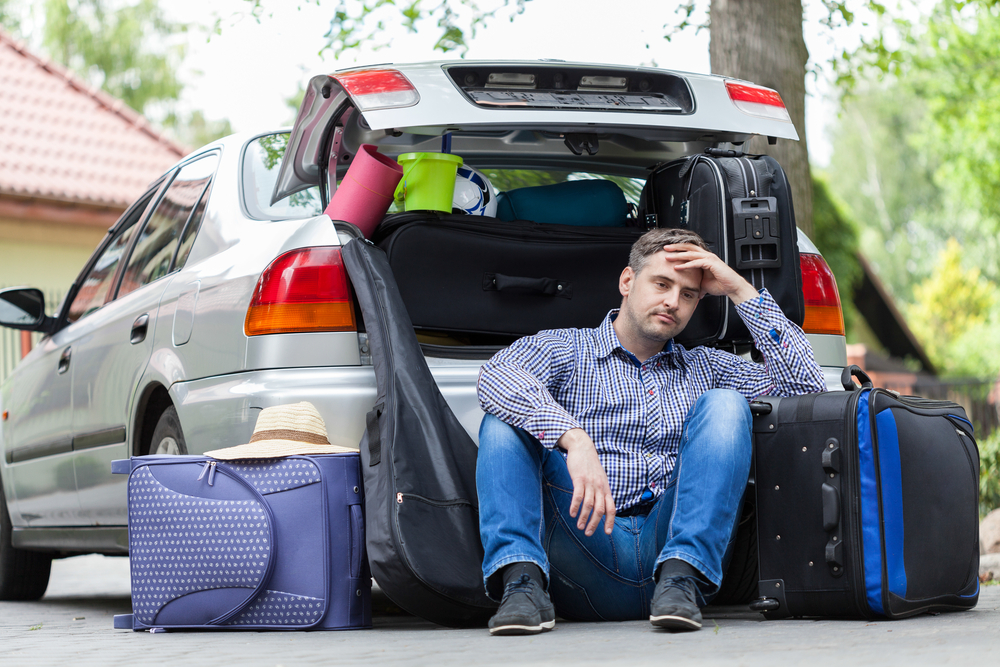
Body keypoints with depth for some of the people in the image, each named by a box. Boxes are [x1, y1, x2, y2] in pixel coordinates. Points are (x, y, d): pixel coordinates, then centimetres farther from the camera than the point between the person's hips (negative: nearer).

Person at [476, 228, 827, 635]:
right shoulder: (561, 349, 14)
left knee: (723, 404, -14)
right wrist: (574, 439, -28)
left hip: (671, 540, 2)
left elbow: (805, 385, 13)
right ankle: (523, 582, -38)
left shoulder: (704, 368, 26)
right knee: (506, 415, -18)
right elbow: (496, 376, -10)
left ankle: (681, 577, -32)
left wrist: (740, 290, 13)